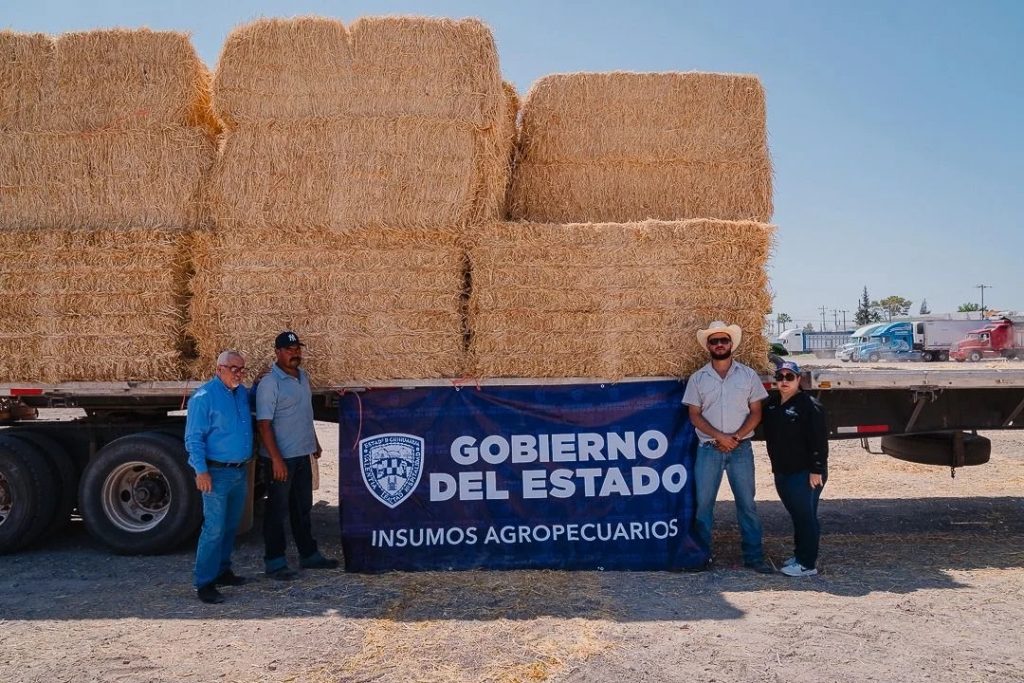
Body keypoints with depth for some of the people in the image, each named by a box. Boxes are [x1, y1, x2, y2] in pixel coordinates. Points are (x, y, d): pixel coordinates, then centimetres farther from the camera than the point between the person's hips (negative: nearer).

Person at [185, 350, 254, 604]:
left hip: (240, 471, 7)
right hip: (217, 472, -7)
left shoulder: (243, 393, 10)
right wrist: (201, 470, -20)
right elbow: (193, 438, -12)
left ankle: (222, 570, 28)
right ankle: (204, 583, -1)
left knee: (231, 525, 15)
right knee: (214, 528, -8)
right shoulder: (204, 396, -11)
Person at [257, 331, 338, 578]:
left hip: (302, 455, 8)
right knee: (277, 510, 2)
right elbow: (264, 424, -20)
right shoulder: (269, 383, -16)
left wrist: (314, 441, 22)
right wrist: (276, 459, -24)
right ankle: (274, 563, 12)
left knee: (303, 507, 17)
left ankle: (309, 555, 29)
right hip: (280, 458, -8)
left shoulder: (303, 376, 9)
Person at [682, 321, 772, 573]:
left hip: (741, 448, 0)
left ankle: (753, 555, 14)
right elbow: (694, 415, 0)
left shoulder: (748, 375, 5)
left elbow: (756, 412, 3)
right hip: (708, 449, 0)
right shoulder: (698, 378, 4)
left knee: (747, 503, 4)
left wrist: (736, 437, -11)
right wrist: (719, 436, -13)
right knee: (703, 503, 2)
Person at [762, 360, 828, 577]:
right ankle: (800, 555, 27)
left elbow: (819, 440, -16)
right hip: (782, 472, 8)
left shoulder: (809, 405, -13)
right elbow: (770, 435, 22)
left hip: (805, 473, -8)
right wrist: (776, 465, 18)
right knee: (796, 515, 16)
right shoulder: (772, 404, 11)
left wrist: (816, 470, -18)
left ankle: (807, 564, 5)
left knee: (805, 516, -2)